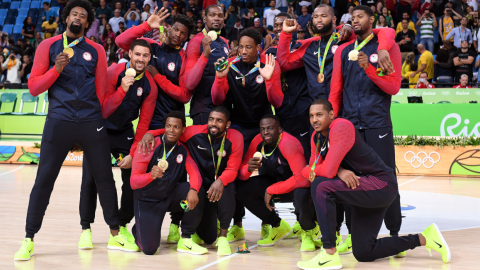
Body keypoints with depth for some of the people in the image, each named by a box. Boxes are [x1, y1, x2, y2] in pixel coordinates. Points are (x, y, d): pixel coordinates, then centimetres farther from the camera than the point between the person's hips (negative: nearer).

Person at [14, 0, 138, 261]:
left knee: (105, 177, 5)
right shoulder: (48, 46, 7)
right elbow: (33, 87, 2)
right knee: (44, 180, -1)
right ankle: (28, 240, 11)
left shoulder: (96, 50, 10)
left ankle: (115, 235, 19)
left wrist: (98, 117, 12)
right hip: (58, 121, -1)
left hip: (92, 122, 2)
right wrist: (57, 69, -12)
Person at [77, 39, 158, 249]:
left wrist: (133, 153, -9)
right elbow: (103, 111, -22)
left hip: (124, 133, 3)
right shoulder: (113, 73, -18)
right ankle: (86, 229, 6)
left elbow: (144, 123, -5)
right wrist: (123, 89, -35)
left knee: (133, 179, -5)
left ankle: (122, 226, 15)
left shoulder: (150, 86, -7)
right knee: (90, 179, -9)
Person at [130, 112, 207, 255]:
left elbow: (194, 173, -14)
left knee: (198, 191, -26)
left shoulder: (183, 149, -1)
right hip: (148, 201, -4)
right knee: (149, 249, -18)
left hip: (171, 197, 4)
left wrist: (193, 190, -37)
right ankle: (139, 230, 20)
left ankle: (186, 241, -10)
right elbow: (134, 182, -20)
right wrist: (151, 175, -42)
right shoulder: (149, 145, -15)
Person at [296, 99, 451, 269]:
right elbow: (313, 169, -3)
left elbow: (327, 171, -29)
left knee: (321, 187, -29)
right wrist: (339, 171, -20)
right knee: (362, 254, 11)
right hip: (362, 190, 10)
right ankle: (424, 238, 25)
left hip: (381, 185, -10)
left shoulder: (341, 127, -21)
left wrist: (312, 171, -8)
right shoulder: (317, 136, 6)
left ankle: (329, 255, -23)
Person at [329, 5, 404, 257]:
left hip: (378, 123, -3)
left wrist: (369, 69, -15)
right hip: (349, 123, 3)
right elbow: (335, 90, 11)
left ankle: (394, 233, 7)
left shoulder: (387, 47, 6)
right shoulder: (343, 51, 14)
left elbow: (393, 86, -2)